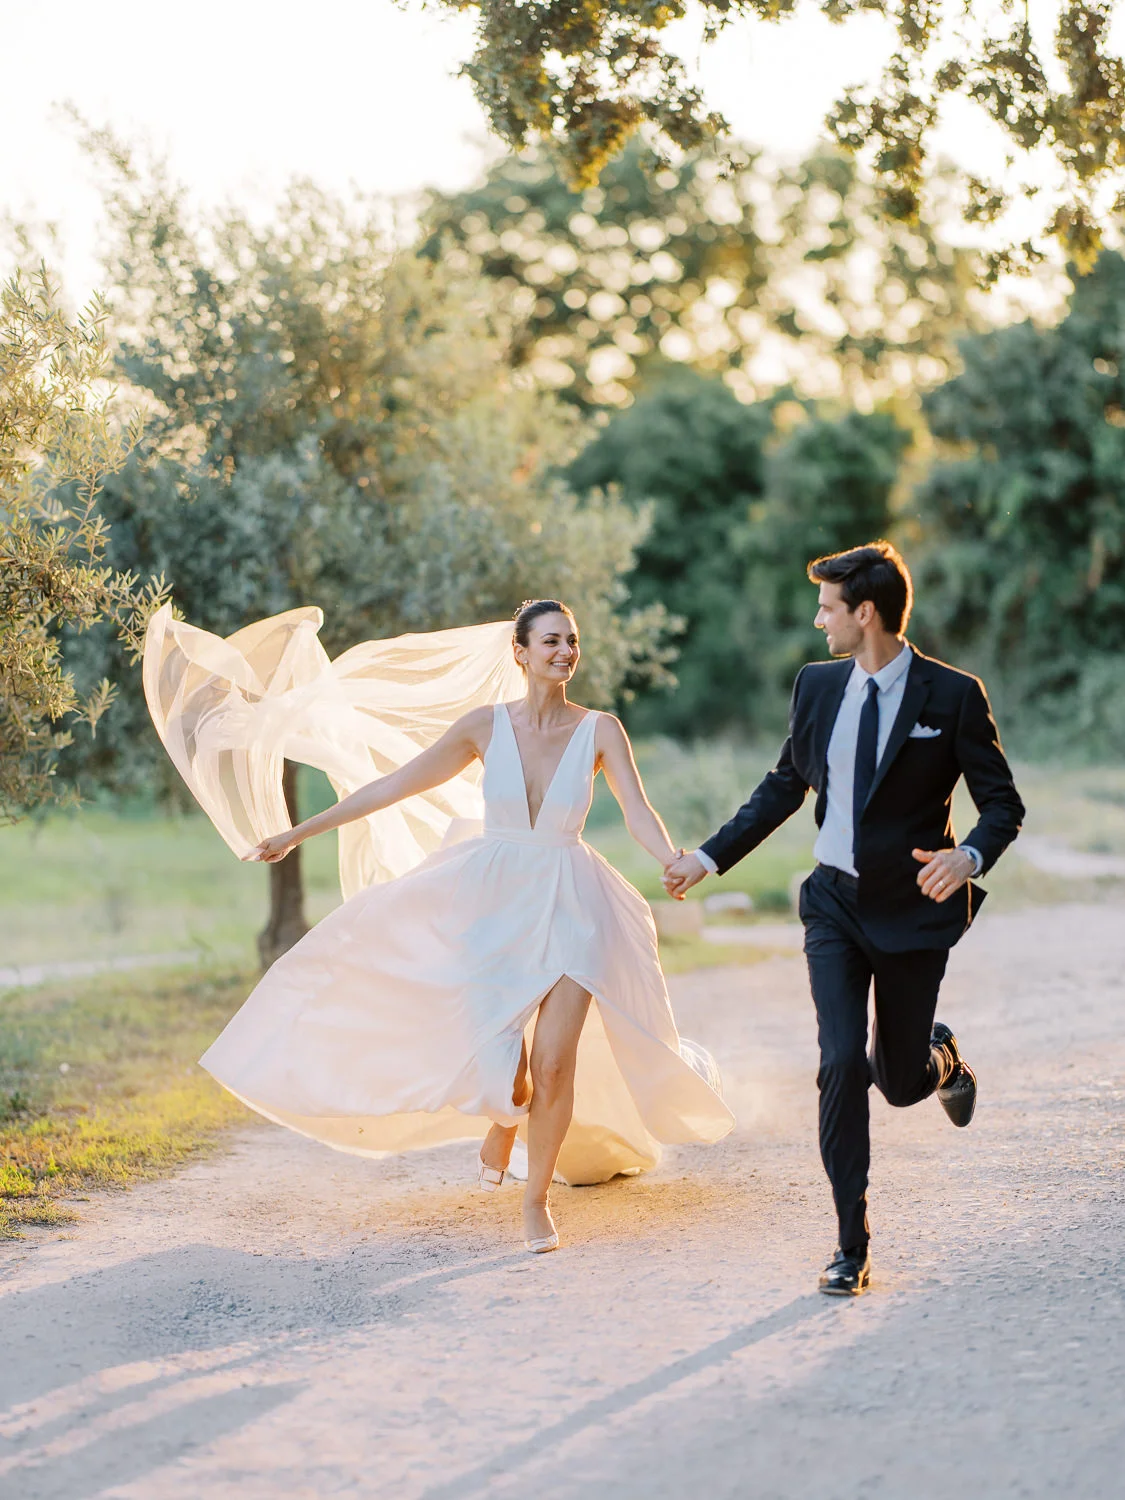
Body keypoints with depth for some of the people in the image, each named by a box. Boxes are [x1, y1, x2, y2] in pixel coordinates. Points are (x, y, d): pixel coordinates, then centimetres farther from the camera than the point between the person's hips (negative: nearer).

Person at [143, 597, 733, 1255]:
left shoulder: (600, 730, -3)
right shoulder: (486, 724, -2)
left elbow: (639, 812, -14)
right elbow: (391, 787, 2)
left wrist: (678, 862, -36)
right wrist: (298, 833, 3)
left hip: (569, 905, 0)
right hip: (490, 900, 0)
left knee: (553, 1059, -9)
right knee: (495, 1049, -10)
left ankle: (538, 1197, 14)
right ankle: (506, 1118, 30)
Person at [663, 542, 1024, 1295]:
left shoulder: (953, 696, -11)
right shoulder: (818, 685, 3)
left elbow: (1004, 804, -8)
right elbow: (785, 786, 16)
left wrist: (968, 857, -29)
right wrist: (709, 857, 12)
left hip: (914, 910, -2)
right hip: (836, 903, 3)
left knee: (899, 1082, 7)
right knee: (841, 1060, -12)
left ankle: (940, 1054, 47)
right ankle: (853, 1244, -2)